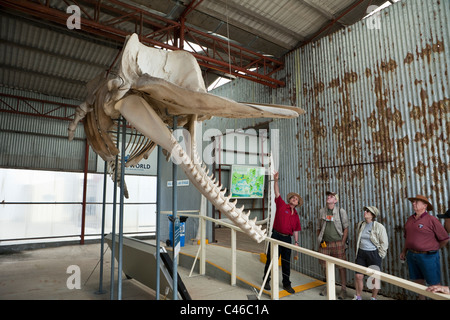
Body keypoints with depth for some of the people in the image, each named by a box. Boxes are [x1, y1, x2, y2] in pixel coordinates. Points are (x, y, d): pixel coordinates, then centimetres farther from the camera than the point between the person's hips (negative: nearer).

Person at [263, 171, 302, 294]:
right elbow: (277, 193, -10)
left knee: (286, 262, 12)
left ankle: (286, 284, 26)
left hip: (287, 239, 4)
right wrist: (276, 180, -21)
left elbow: (295, 230, 14)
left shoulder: (296, 215, 12)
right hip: (276, 236, -4)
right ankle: (266, 281, 20)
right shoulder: (282, 205, -1)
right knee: (271, 259, 3)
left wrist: (296, 241, 6)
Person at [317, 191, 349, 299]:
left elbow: (346, 228, -1)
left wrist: (343, 243, -6)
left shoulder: (341, 211, -3)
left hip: (337, 243, -3)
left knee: (341, 267, 2)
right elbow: (319, 228, 14)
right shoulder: (322, 211, 6)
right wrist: (320, 240, 7)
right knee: (326, 266, 10)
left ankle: (343, 289, 16)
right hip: (325, 243, 3)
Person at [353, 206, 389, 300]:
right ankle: (358, 297, 19)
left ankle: (374, 298, 24)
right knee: (358, 276, 4)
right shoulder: (360, 225, 7)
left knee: (374, 278, 5)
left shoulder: (379, 227, -9)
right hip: (361, 253, 4)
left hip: (373, 254, -4)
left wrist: (379, 256, -7)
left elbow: (384, 243, -7)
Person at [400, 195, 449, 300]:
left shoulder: (431, 220, -10)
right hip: (411, 256, 6)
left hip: (427, 257, -6)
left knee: (434, 285, 4)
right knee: (418, 282, 15)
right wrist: (404, 251, 15)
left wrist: (433, 249, 2)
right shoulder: (410, 219, 9)